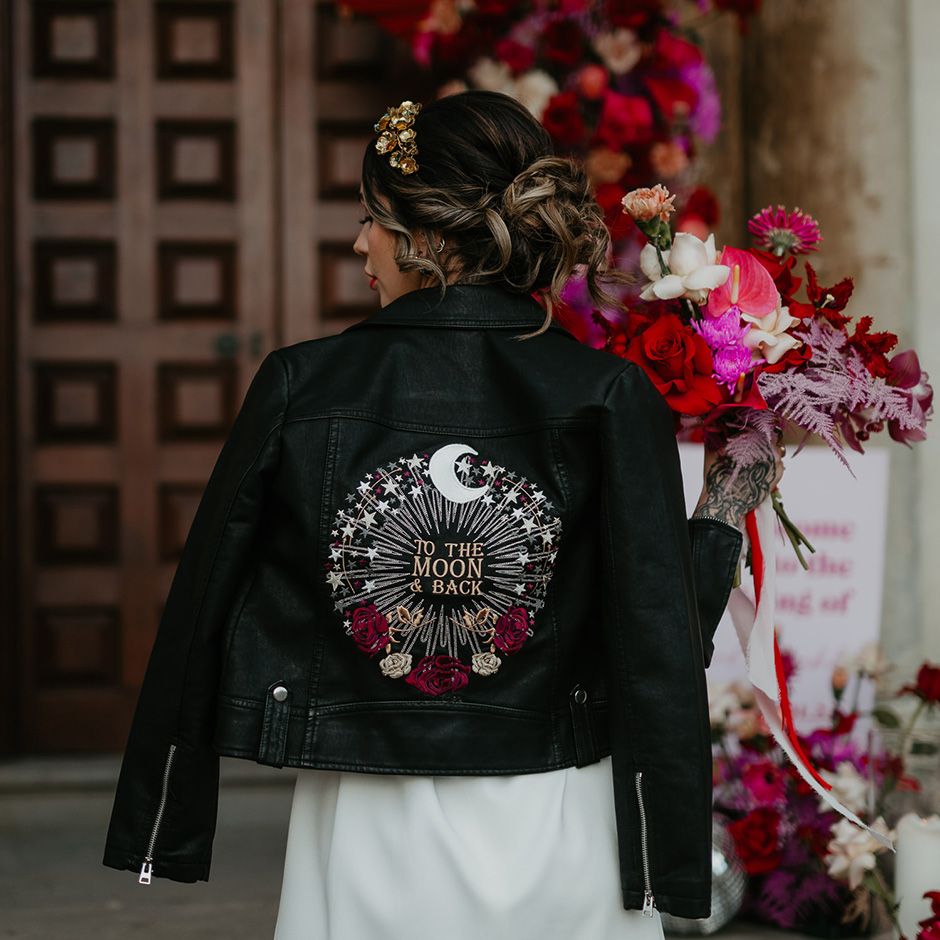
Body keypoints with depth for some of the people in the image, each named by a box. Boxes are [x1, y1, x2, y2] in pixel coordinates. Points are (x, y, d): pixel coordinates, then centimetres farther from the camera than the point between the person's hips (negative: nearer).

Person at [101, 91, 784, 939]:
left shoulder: (301, 387, -7)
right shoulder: (611, 401, -10)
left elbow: (203, 614, -1)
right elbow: (662, 645, -10)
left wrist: (160, 828, 11)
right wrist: (725, 513, 9)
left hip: (367, 846, 0)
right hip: (551, 849, 0)